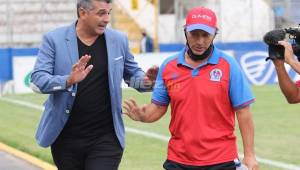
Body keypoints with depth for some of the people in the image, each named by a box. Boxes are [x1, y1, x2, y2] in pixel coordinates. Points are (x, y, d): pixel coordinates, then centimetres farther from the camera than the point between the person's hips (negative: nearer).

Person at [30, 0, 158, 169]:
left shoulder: (119, 40, 3)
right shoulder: (54, 39, -4)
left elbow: (132, 73, 14)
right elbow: (37, 80, -10)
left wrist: (146, 81, -10)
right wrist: (68, 81, -29)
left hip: (106, 138, 0)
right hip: (66, 138, 0)